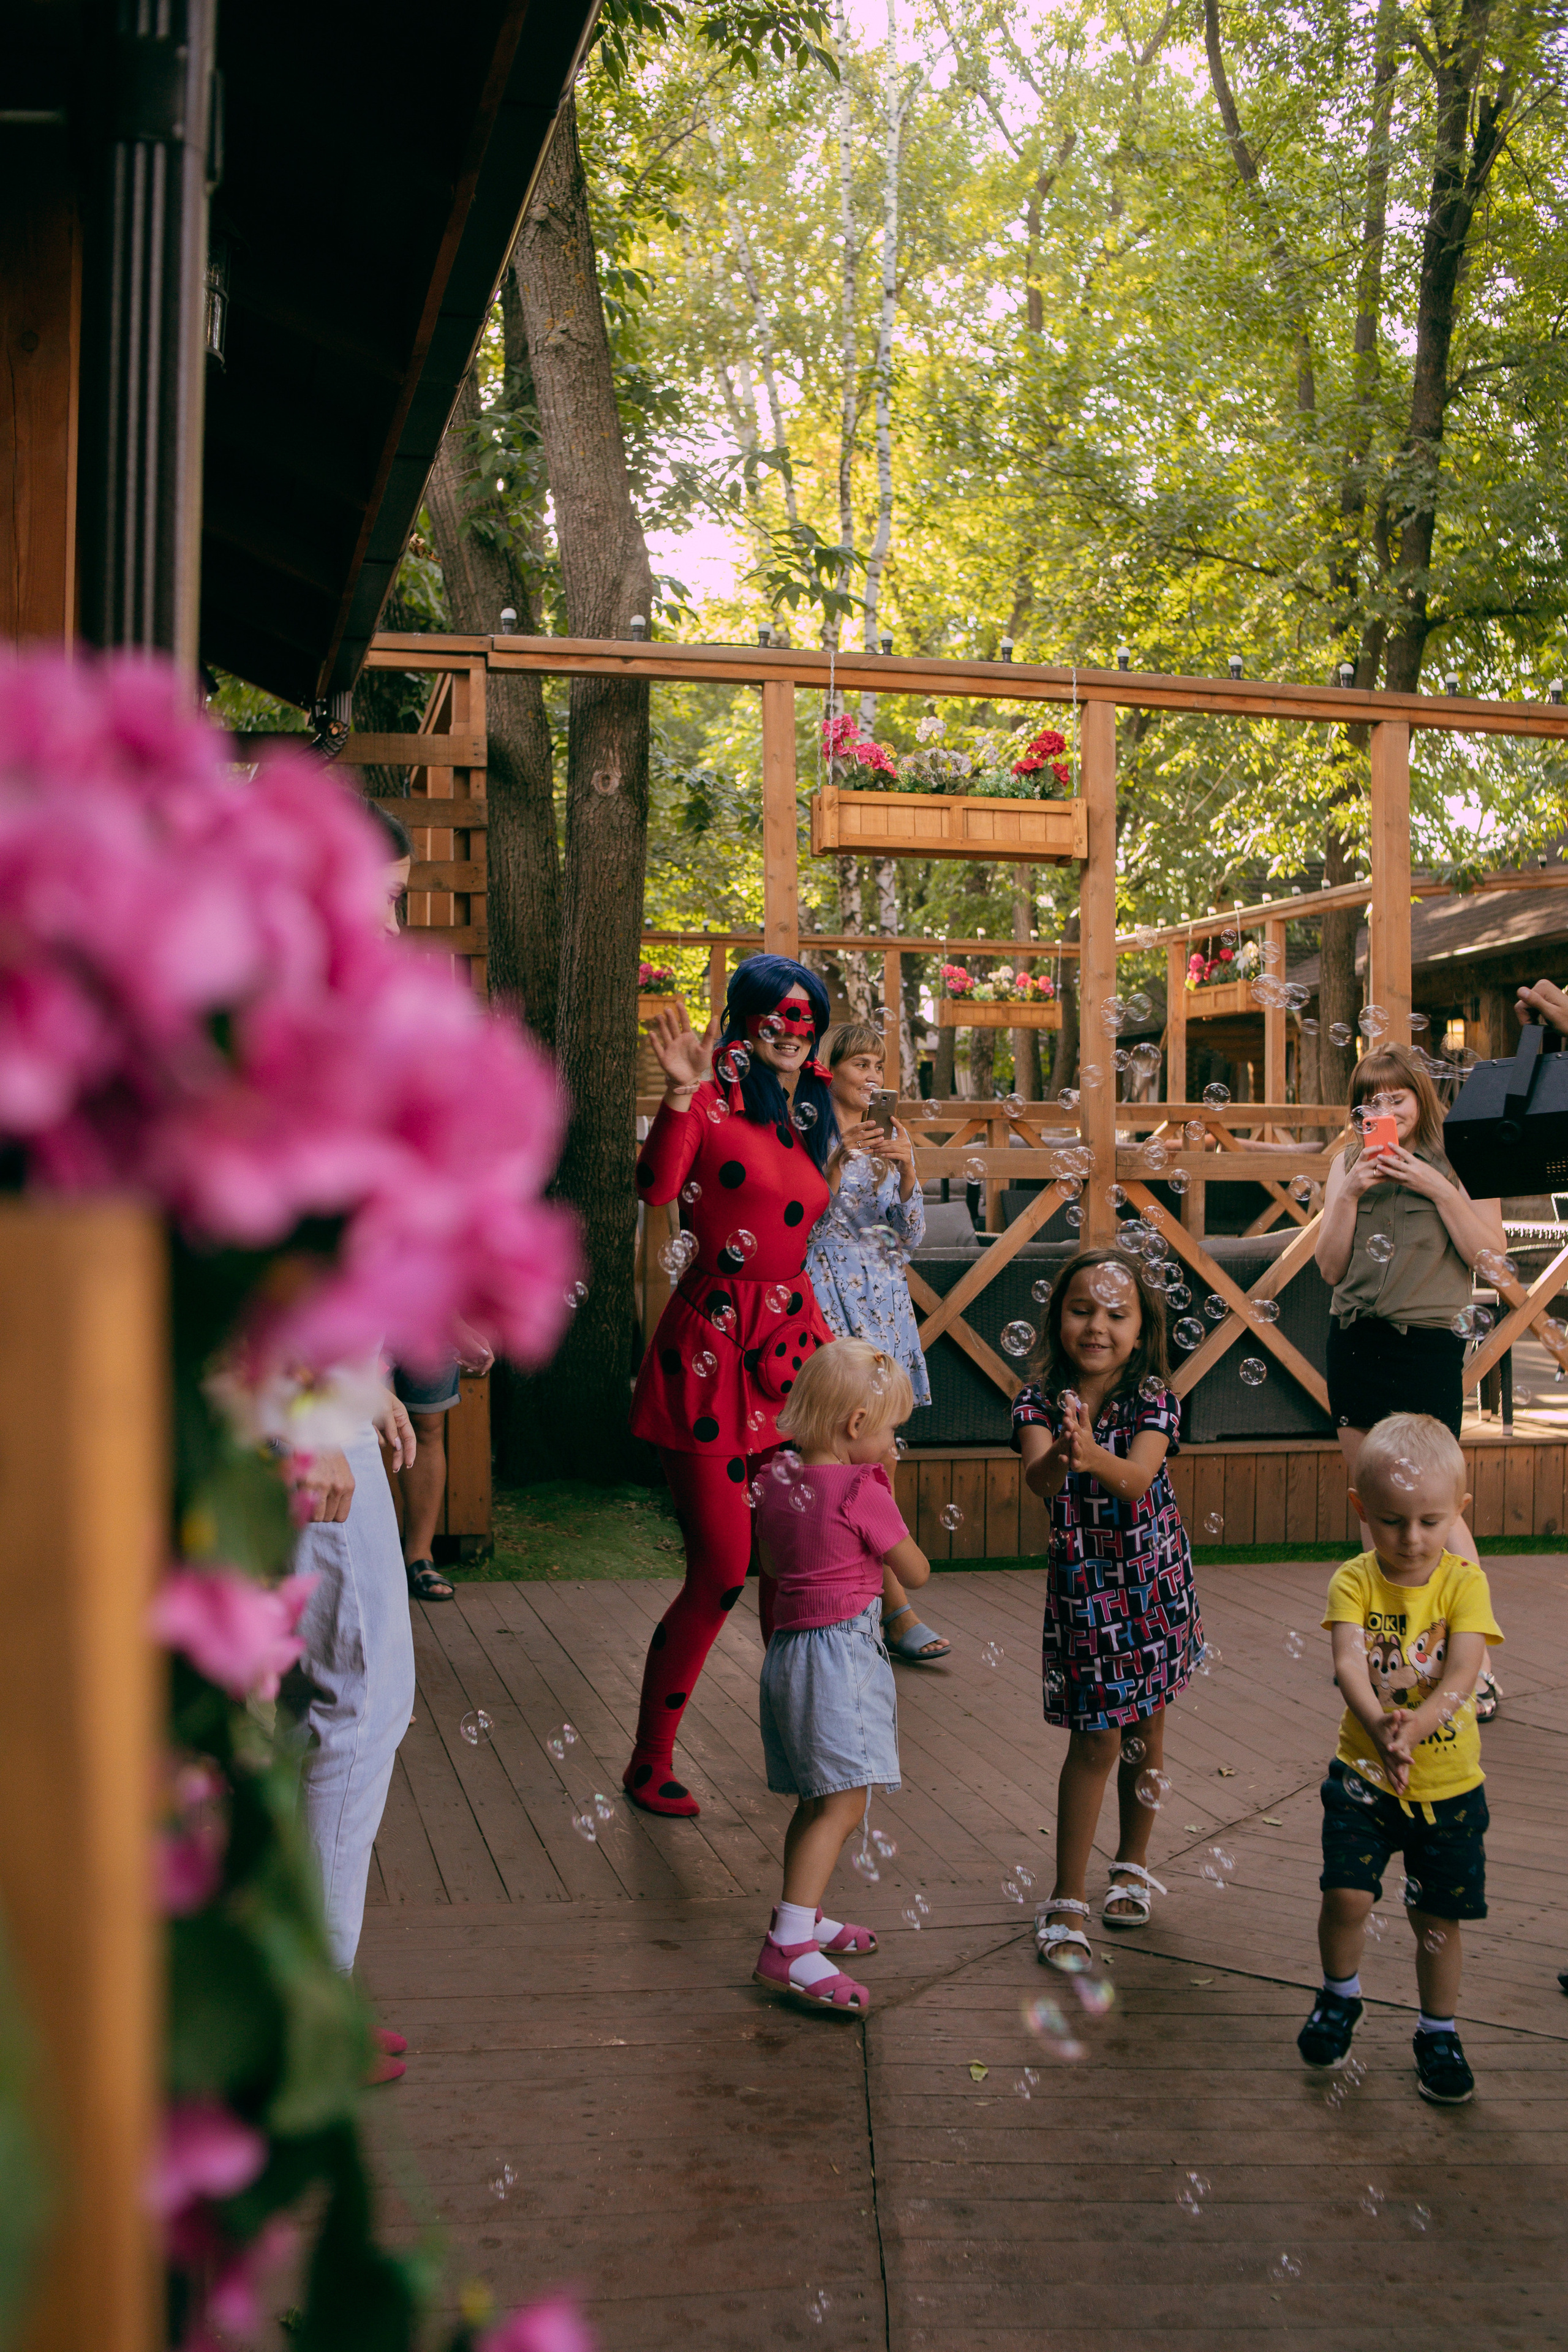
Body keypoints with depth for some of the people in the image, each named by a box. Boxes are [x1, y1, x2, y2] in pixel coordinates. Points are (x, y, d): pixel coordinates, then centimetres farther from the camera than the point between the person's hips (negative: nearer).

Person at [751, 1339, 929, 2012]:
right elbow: (917, 1573, -4)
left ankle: (799, 1919, 30)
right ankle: (788, 1946, -17)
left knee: (817, 1801, 19)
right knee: (843, 1801, -11)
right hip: (843, 1651, -9)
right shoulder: (863, 1491, -14)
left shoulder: (778, 1481, 7)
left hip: (787, 1647, 9)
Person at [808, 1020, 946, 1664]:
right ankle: (896, 1608, -8)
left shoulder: (885, 1140, 14)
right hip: (830, 1291, -6)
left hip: (882, 1292, 6)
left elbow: (910, 1236, 9)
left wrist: (907, 1170, -7)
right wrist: (838, 1161, -19)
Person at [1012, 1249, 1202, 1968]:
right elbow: (1039, 1477, -30)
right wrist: (1060, 1455, -54)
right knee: (1096, 1741, -4)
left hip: (1154, 1583, 2)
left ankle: (1132, 1865, 36)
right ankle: (1067, 1901, 8)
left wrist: (1092, 1455, -50)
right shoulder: (1040, 1400, -11)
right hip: (1082, 1586, -2)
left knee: (1145, 1728, 15)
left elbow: (1137, 1478, -29)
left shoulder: (1152, 1399, -11)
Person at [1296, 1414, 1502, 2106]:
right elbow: (1349, 1666, -24)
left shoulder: (1464, 1583, -10)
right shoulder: (1354, 1581, -10)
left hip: (1449, 1784, 0)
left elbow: (1462, 1675, -22)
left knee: (1437, 1918, 9)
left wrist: (1415, 1725, -41)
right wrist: (1379, 1727, -44)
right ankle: (1339, 1996, 20)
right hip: (1364, 1776, 0)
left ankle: (1438, 2031, 34)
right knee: (1346, 1895, -11)